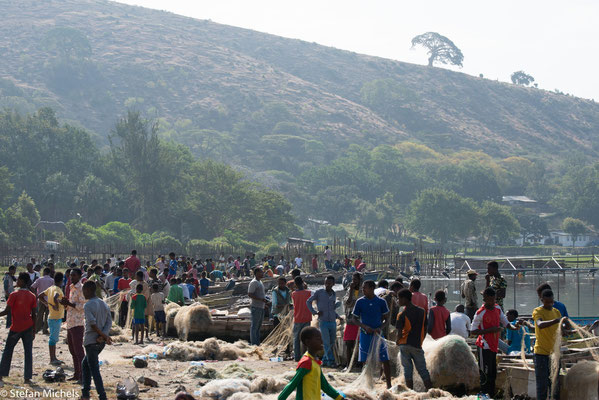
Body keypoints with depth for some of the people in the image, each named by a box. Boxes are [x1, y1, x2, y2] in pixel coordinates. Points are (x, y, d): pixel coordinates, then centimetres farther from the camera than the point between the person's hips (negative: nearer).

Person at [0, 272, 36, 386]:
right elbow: (34, 315, 3)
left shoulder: (14, 295, -11)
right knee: (28, 352, 6)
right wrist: (34, 330, 9)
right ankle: (27, 377, 3)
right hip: (28, 327, 3)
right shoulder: (32, 296, 1)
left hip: (16, 328, -3)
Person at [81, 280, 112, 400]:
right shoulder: (104, 304, 12)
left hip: (91, 340, -8)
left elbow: (92, 323, -22)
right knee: (85, 364, 21)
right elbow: (109, 322, 3)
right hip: (101, 342, 8)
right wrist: (104, 335, -10)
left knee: (94, 370, -4)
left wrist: (103, 335, -15)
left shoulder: (88, 306, -12)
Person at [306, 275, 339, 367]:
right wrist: (315, 312, -3)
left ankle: (325, 360, 16)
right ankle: (331, 361, -8)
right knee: (326, 342, -11)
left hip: (333, 322, 5)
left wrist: (337, 316, 8)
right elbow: (308, 302, 5)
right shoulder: (319, 292, -2)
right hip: (323, 322, -5)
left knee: (332, 343, 6)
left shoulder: (334, 295, 12)